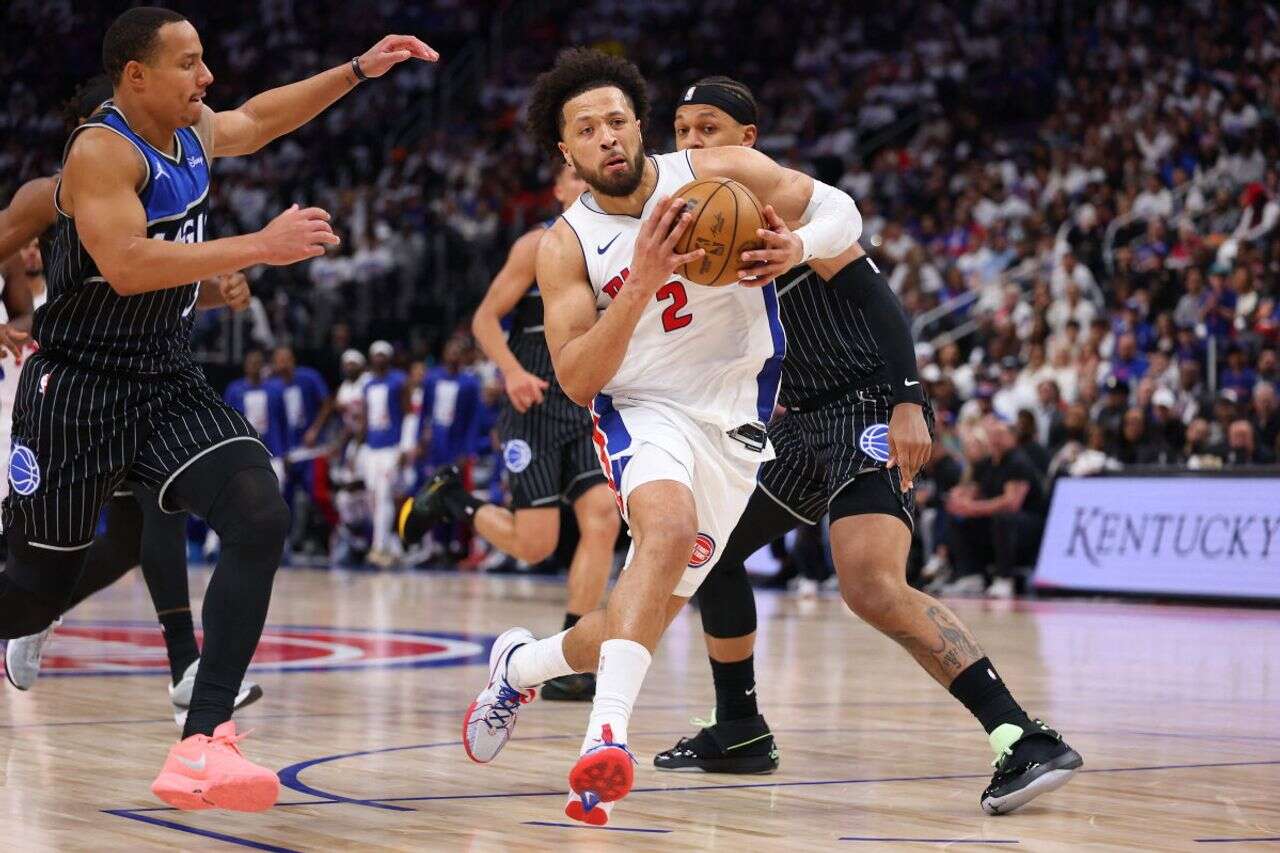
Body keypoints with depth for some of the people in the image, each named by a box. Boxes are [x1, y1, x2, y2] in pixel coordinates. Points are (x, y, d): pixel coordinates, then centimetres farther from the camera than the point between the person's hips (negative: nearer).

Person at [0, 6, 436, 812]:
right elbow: (124, 265, -32)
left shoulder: (190, 132, 7)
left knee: (261, 519, -17)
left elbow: (258, 118, 29)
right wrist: (259, 247, -32)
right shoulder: (100, 151, -18)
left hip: (168, 381, 7)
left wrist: (358, 71, 25)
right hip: (79, 387, -7)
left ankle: (202, 745, -21)